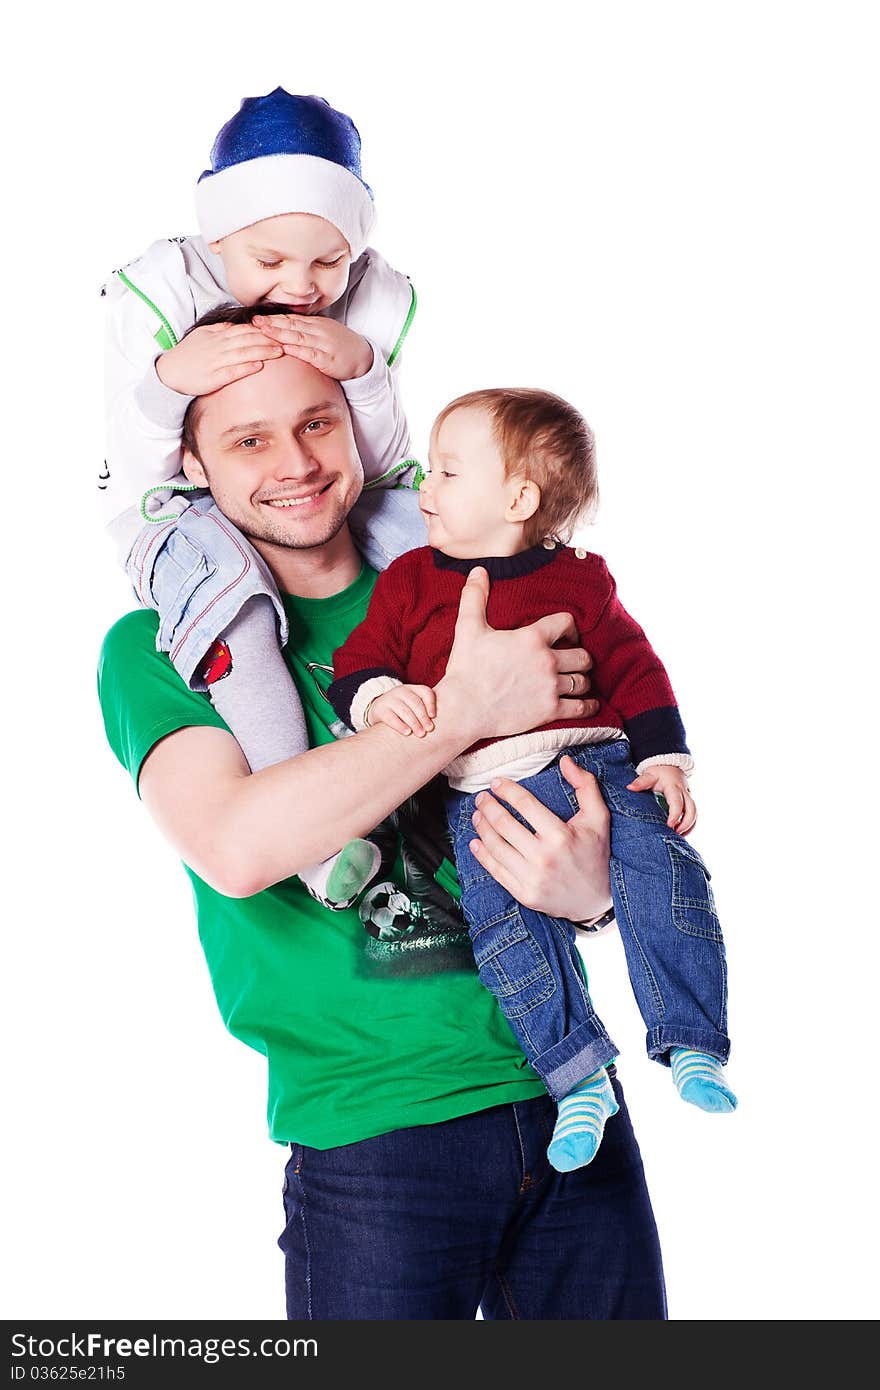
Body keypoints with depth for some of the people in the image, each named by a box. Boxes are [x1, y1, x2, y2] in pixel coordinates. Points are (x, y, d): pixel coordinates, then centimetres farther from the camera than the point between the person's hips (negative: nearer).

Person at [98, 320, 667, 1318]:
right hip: (372, 1132, -4)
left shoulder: (449, 601, 8)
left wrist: (600, 890, -12)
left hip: (567, 1096, 4)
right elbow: (235, 847, -21)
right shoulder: (159, 647, -2)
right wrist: (461, 707, -19)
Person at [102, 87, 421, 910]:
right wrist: (168, 378, -39)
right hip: (182, 506, -3)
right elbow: (136, 485, -18)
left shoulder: (377, 297, -11)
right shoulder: (157, 294, -19)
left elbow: (382, 470, -11)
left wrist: (363, 370, -31)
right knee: (218, 571, -38)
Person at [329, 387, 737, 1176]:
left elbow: (635, 671, 12)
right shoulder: (411, 581, 14)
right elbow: (357, 664, 11)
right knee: (502, 911, -25)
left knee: (661, 864, -24)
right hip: (483, 790, 0)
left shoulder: (580, 583, 12)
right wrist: (381, 697, -13)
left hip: (594, 760, 0)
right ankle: (579, 1075, -20)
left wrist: (665, 761, 0)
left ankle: (692, 1044, -16)